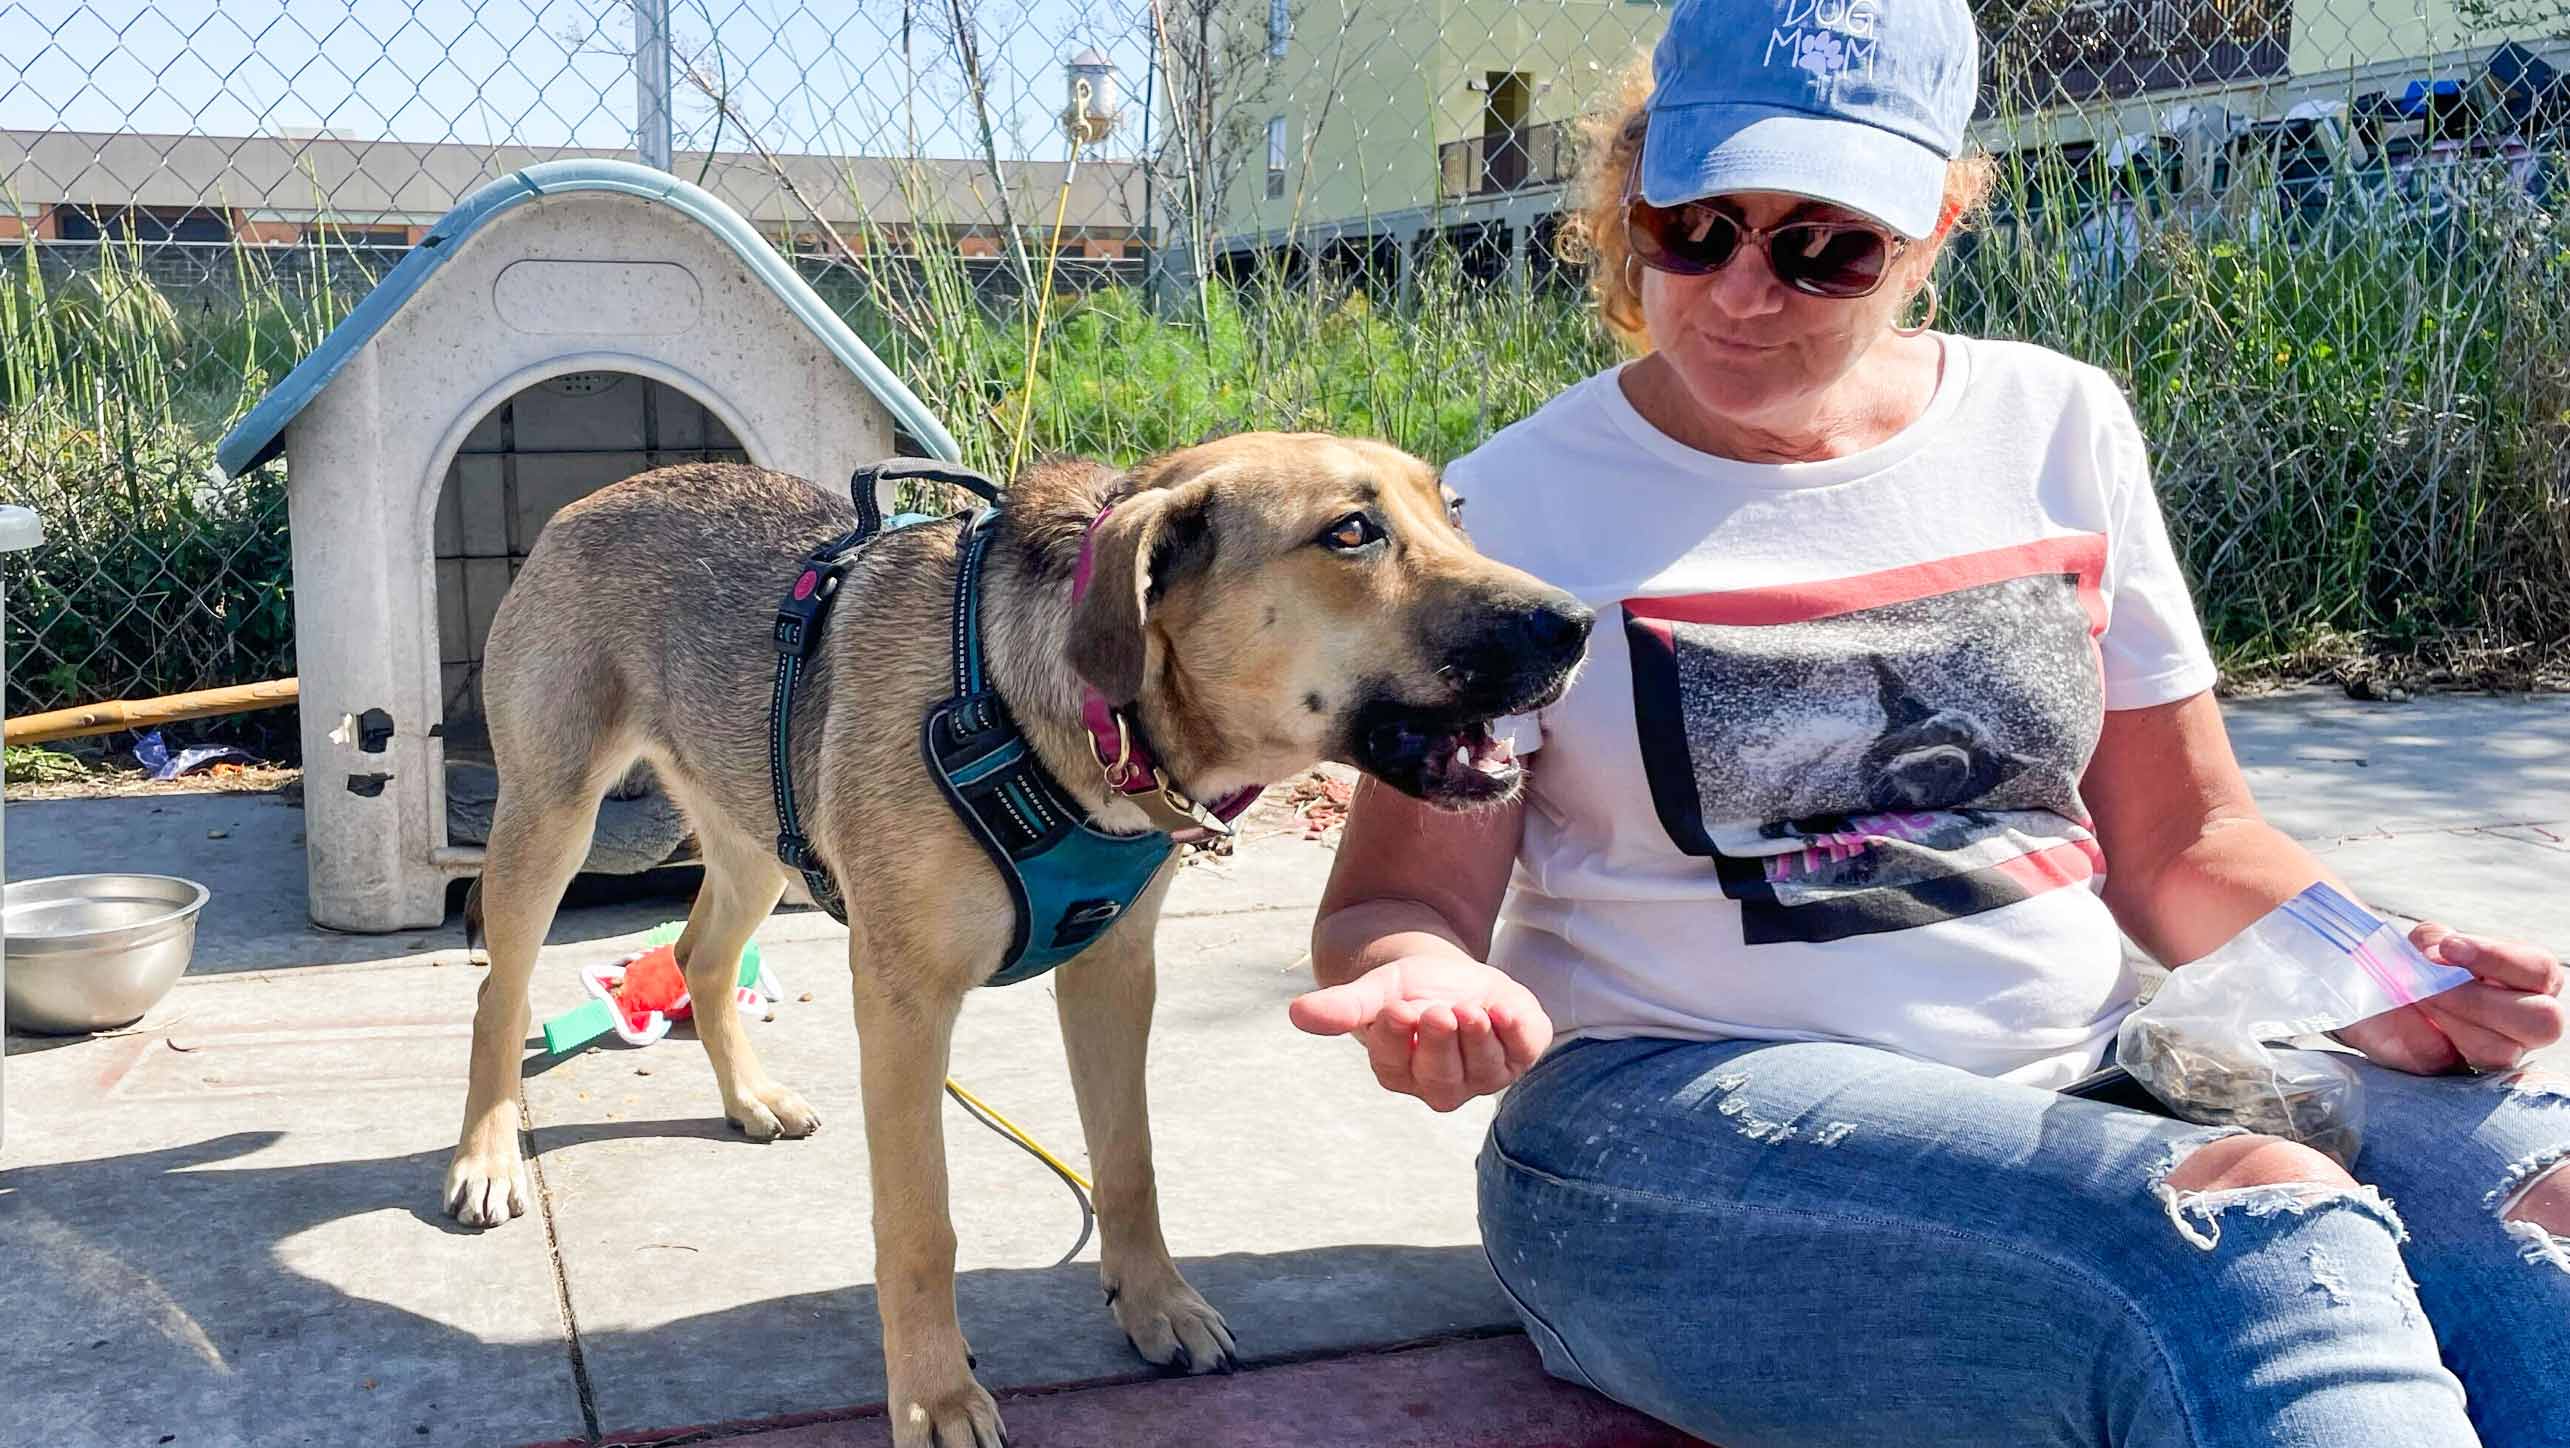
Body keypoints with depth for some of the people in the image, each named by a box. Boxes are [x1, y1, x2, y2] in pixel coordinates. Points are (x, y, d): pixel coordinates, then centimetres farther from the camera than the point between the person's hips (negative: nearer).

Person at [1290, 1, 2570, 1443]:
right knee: (2250, 1238, -32)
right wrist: (1429, 989, -24)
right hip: (1679, 1113, -4)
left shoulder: (2059, 426, 10)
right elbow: (1402, 893, 0)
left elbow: (2182, 838, 14)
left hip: (2088, 1076, 5)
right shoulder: (1515, 507, 0)